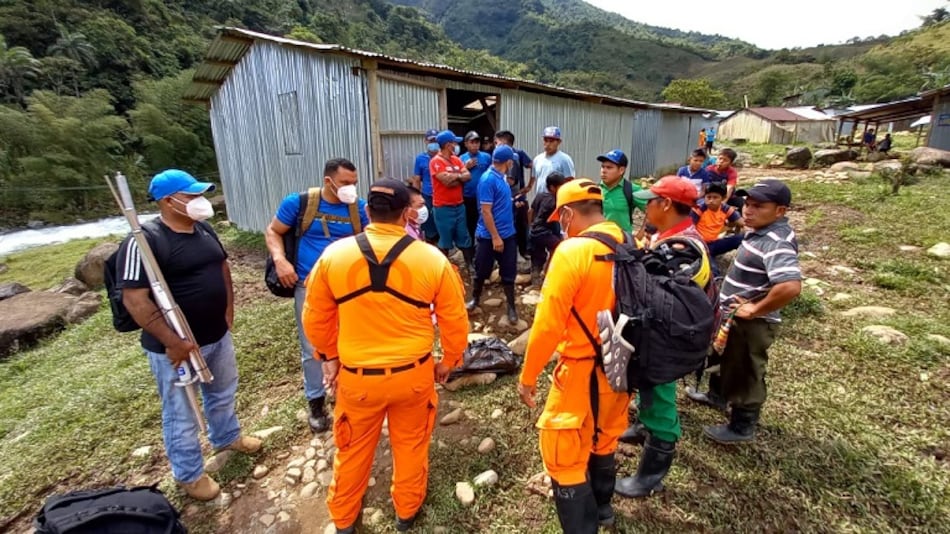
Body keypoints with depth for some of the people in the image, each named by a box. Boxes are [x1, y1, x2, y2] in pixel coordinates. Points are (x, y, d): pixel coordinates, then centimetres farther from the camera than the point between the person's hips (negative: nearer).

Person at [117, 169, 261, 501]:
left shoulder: (203, 229, 2)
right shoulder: (144, 242, -22)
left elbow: (222, 268, 14)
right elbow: (135, 300, -25)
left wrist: (228, 312, 8)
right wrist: (173, 343, -24)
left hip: (218, 336, 7)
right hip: (176, 346, -7)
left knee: (223, 392, 26)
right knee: (181, 414, 13)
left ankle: (227, 437, 52)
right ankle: (189, 475, 33)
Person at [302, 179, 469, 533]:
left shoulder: (334, 254, -10)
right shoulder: (432, 259, -13)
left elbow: (315, 317, 2)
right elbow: (455, 320, -5)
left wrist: (328, 356, 17)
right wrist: (449, 361, 11)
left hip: (356, 375, 1)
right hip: (414, 373, 0)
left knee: (353, 449, 24)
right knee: (410, 444, 24)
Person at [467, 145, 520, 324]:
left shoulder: (501, 178, 7)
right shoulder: (488, 180, -19)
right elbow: (486, 211, -22)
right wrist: (495, 237, -22)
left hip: (508, 234, 7)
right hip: (489, 236, -7)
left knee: (509, 273, 11)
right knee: (482, 271, 12)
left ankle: (511, 307, 22)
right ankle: (475, 299, 34)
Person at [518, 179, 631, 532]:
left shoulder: (572, 251, -21)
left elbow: (549, 324, -22)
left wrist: (528, 376, -10)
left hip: (582, 372, -8)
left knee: (564, 455, 9)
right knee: (603, 439, 27)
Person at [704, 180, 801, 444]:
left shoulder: (776, 242, -27)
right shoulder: (763, 232, 2)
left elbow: (791, 286, -40)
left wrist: (755, 310, -26)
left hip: (751, 323, -9)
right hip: (736, 318, 9)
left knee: (744, 374, 10)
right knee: (735, 369, 27)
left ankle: (742, 426, 28)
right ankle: (728, 397, 47)